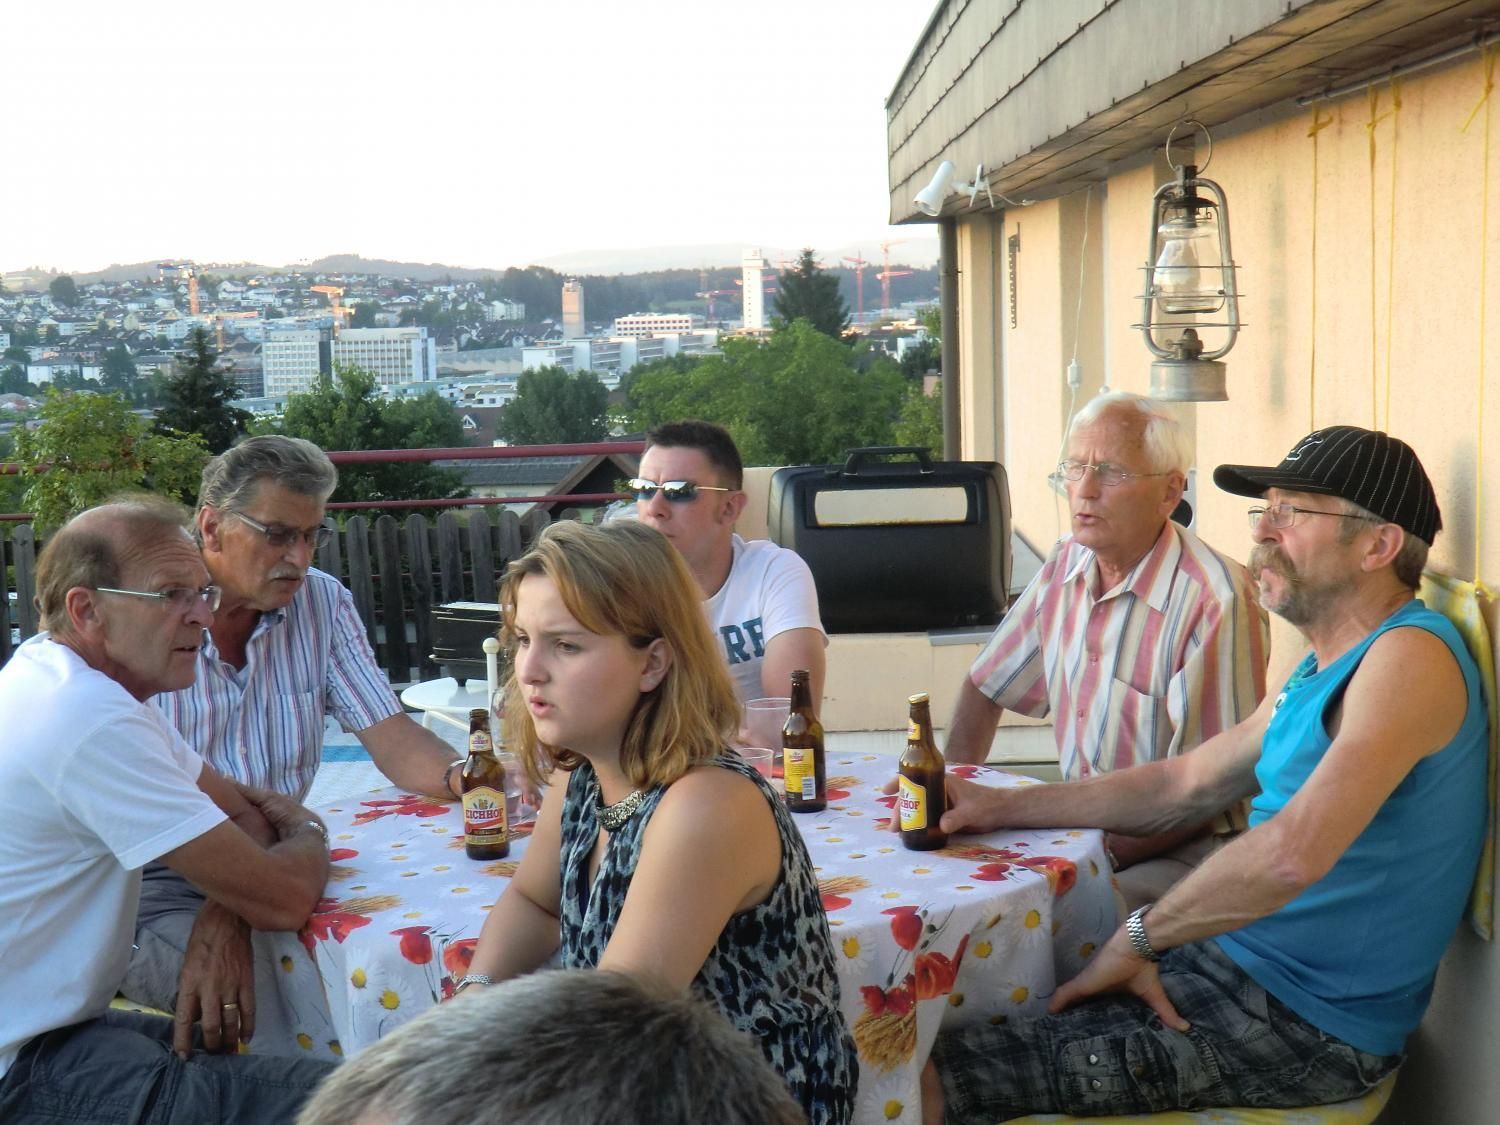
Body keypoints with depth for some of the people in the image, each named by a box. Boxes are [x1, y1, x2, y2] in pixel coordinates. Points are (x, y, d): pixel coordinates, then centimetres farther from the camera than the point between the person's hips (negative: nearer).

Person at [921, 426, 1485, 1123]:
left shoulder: (1410, 656, -19)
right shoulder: (1320, 671, 13)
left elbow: (1292, 854, -31)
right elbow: (1186, 784, 18)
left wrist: (1136, 938, -16)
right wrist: (998, 808, 11)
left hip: (1310, 1023, -9)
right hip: (1235, 960, 9)